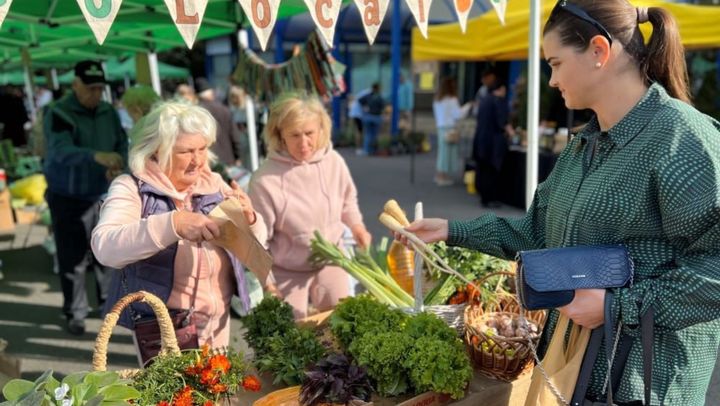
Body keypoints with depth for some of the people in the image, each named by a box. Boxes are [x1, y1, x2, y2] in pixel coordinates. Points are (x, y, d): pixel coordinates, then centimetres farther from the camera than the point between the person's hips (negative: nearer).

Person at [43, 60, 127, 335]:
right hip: (68, 198, -5)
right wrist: (96, 156, -50)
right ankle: (75, 313, 16)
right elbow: (60, 151, -33)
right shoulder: (58, 114, -17)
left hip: (103, 195, 5)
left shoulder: (108, 112, 1)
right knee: (73, 259, 1)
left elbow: (122, 144, 2)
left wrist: (118, 166, -22)